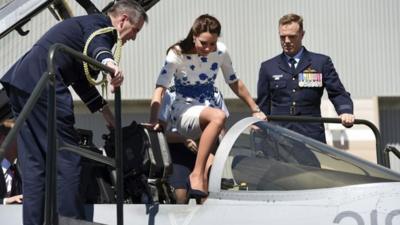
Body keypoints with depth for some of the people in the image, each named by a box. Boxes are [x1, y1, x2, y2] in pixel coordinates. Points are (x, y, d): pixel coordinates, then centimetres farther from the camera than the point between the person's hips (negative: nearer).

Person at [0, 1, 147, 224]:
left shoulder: (86, 23, 29)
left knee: (35, 164, 10)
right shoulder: (100, 23, -1)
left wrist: (105, 111, 42)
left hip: (20, 82, 10)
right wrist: (108, 62, -48)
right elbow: (97, 43, -26)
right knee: (66, 160, -6)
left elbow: (79, 77, 37)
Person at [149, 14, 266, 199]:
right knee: (219, 117, -35)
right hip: (184, 113, -5)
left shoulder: (220, 52, -1)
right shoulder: (177, 54, -12)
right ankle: (197, 175, -34)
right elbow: (159, 89, -21)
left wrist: (255, 110, 16)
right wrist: (153, 121, -36)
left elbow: (235, 83, 14)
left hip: (207, 115, 5)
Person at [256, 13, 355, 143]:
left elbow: (338, 93, 6)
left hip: (312, 138, -1)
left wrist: (346, 112, -15)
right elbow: (262, 106, 17)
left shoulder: (321, 63, 10)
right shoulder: (268, 67, 14)